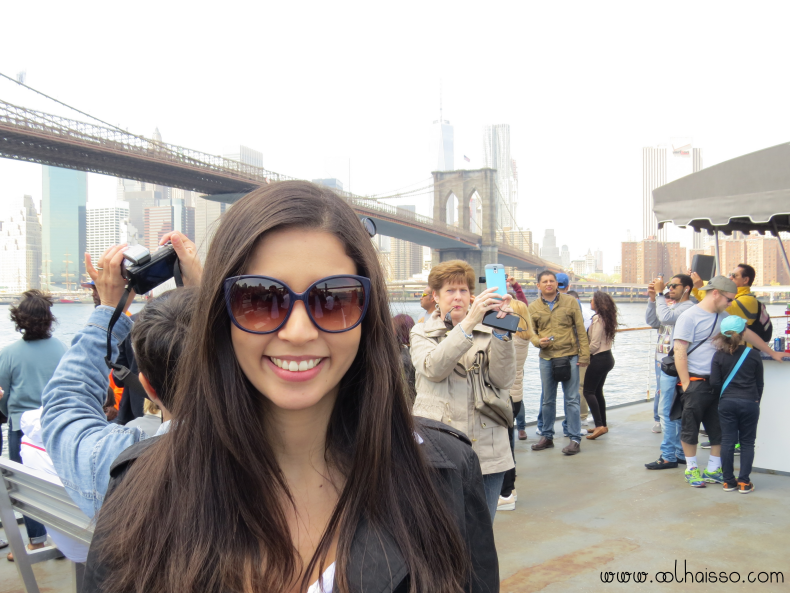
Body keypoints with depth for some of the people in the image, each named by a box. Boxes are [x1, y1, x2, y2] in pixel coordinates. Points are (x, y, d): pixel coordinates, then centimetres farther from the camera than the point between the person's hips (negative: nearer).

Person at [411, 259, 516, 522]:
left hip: (487, 451, 2)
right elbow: (433, 368, -14)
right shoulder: (421, 333, 9)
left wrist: (501, 331, -17)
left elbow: (503, 379, -4)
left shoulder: (487, 331, 12)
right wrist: (469, 322, -23)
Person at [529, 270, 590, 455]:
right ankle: (547, 436, 25)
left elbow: (581, 330, 0)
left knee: (571, 399, 1)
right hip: (546, 358, 2)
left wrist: (584, 355, -5)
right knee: (548, 400, 12)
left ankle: (575, 439, 8)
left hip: (569, 356, -2)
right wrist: (538, 341, -12)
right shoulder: (533, 307, 5)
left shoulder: (570, 302, 1)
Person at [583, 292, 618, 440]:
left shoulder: (597, 318, -16)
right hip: (607, 357, 9)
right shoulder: (607, 318, 10)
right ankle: (603, 425, 19)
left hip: (598, 359, -9)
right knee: (597, 391, 16)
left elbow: (595, 344, -18)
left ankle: (599, 425, -14)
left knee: (588, 391, -5)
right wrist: (586, 355, 11)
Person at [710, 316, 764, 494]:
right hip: (749, 403, -1)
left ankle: (728, 481, 11)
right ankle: (744, 482, 7)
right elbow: (759, 383, 5)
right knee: (747, 443, 8)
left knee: (727, 442, 6)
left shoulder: (719, 355, -3)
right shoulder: (753, 355, -3)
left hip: (727, 403, 1)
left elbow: (714, 383, -5)